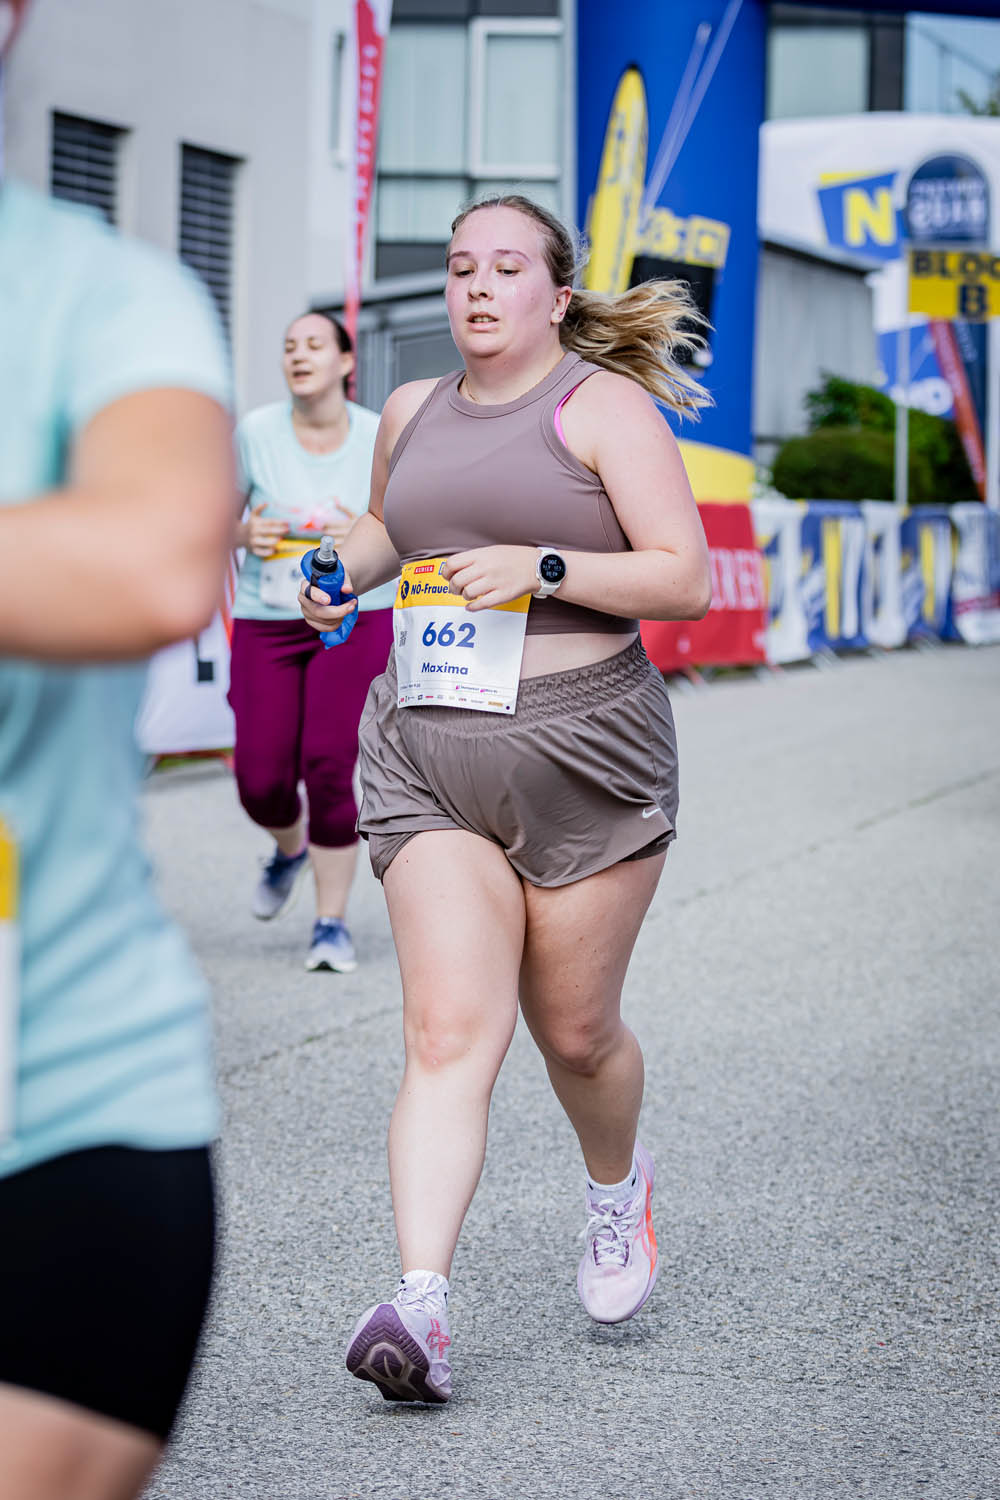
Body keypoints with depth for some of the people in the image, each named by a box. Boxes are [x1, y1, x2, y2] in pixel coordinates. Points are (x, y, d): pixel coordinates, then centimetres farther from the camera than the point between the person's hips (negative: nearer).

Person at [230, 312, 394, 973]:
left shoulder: (380, 439, -4)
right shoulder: (256, 432, -4)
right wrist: (243, 535, -14)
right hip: (266, 621, 1)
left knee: (329, 770, -12)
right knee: (261, 782, -2)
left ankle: (333, 922, 4)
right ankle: (290, 849, 36)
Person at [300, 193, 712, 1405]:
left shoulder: (603, 404, -3)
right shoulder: (412, 411, 13)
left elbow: (687, 581, -9)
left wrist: (542, 567, -20)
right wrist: (339, 570, 13)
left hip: (582, 747, -3)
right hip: (428, 755, 3)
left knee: (574, 1032, 9)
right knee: (447, 1030, -12)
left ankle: (618, 1184, 42)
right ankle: (420, 1305, -22)